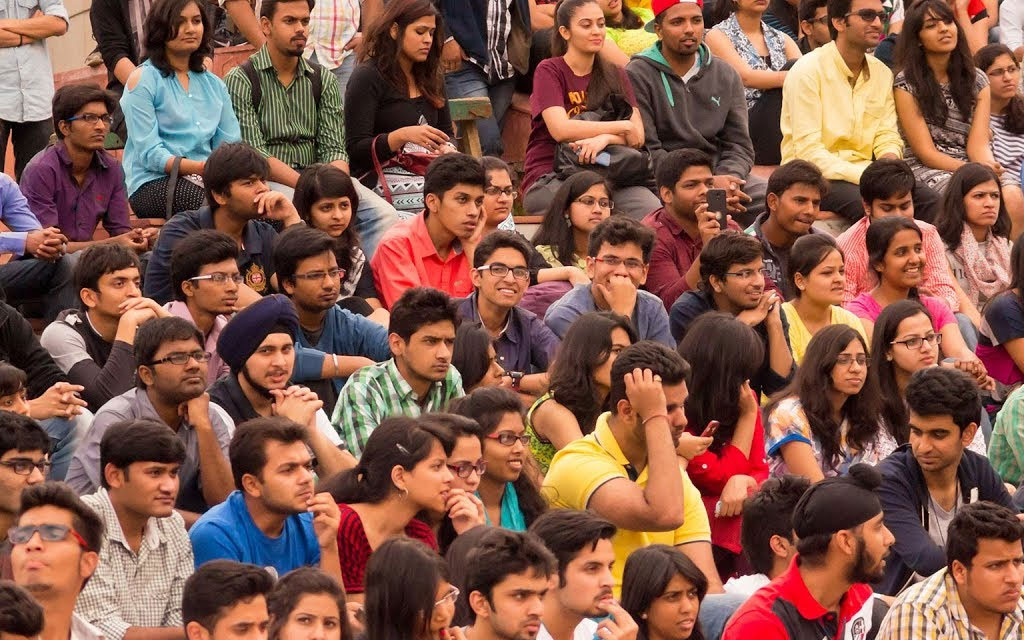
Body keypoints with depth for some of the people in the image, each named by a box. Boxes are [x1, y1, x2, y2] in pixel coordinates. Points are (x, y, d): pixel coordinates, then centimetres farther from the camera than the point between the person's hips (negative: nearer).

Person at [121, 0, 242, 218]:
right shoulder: (142, 80, 3)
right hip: (154, 183, -5)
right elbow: (149, 154, -7)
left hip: (205, 181, 5)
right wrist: (198, 167, -23)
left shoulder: (214, 84, 21)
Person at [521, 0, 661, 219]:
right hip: (550, 176, -4)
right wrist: (622, 127, -6)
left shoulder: (616, 76, 18)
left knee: (652, 211, -29)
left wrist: (605, 138, -19)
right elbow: (560, 129, -13)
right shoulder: (549, 71, 3)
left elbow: (638, 136, 4)